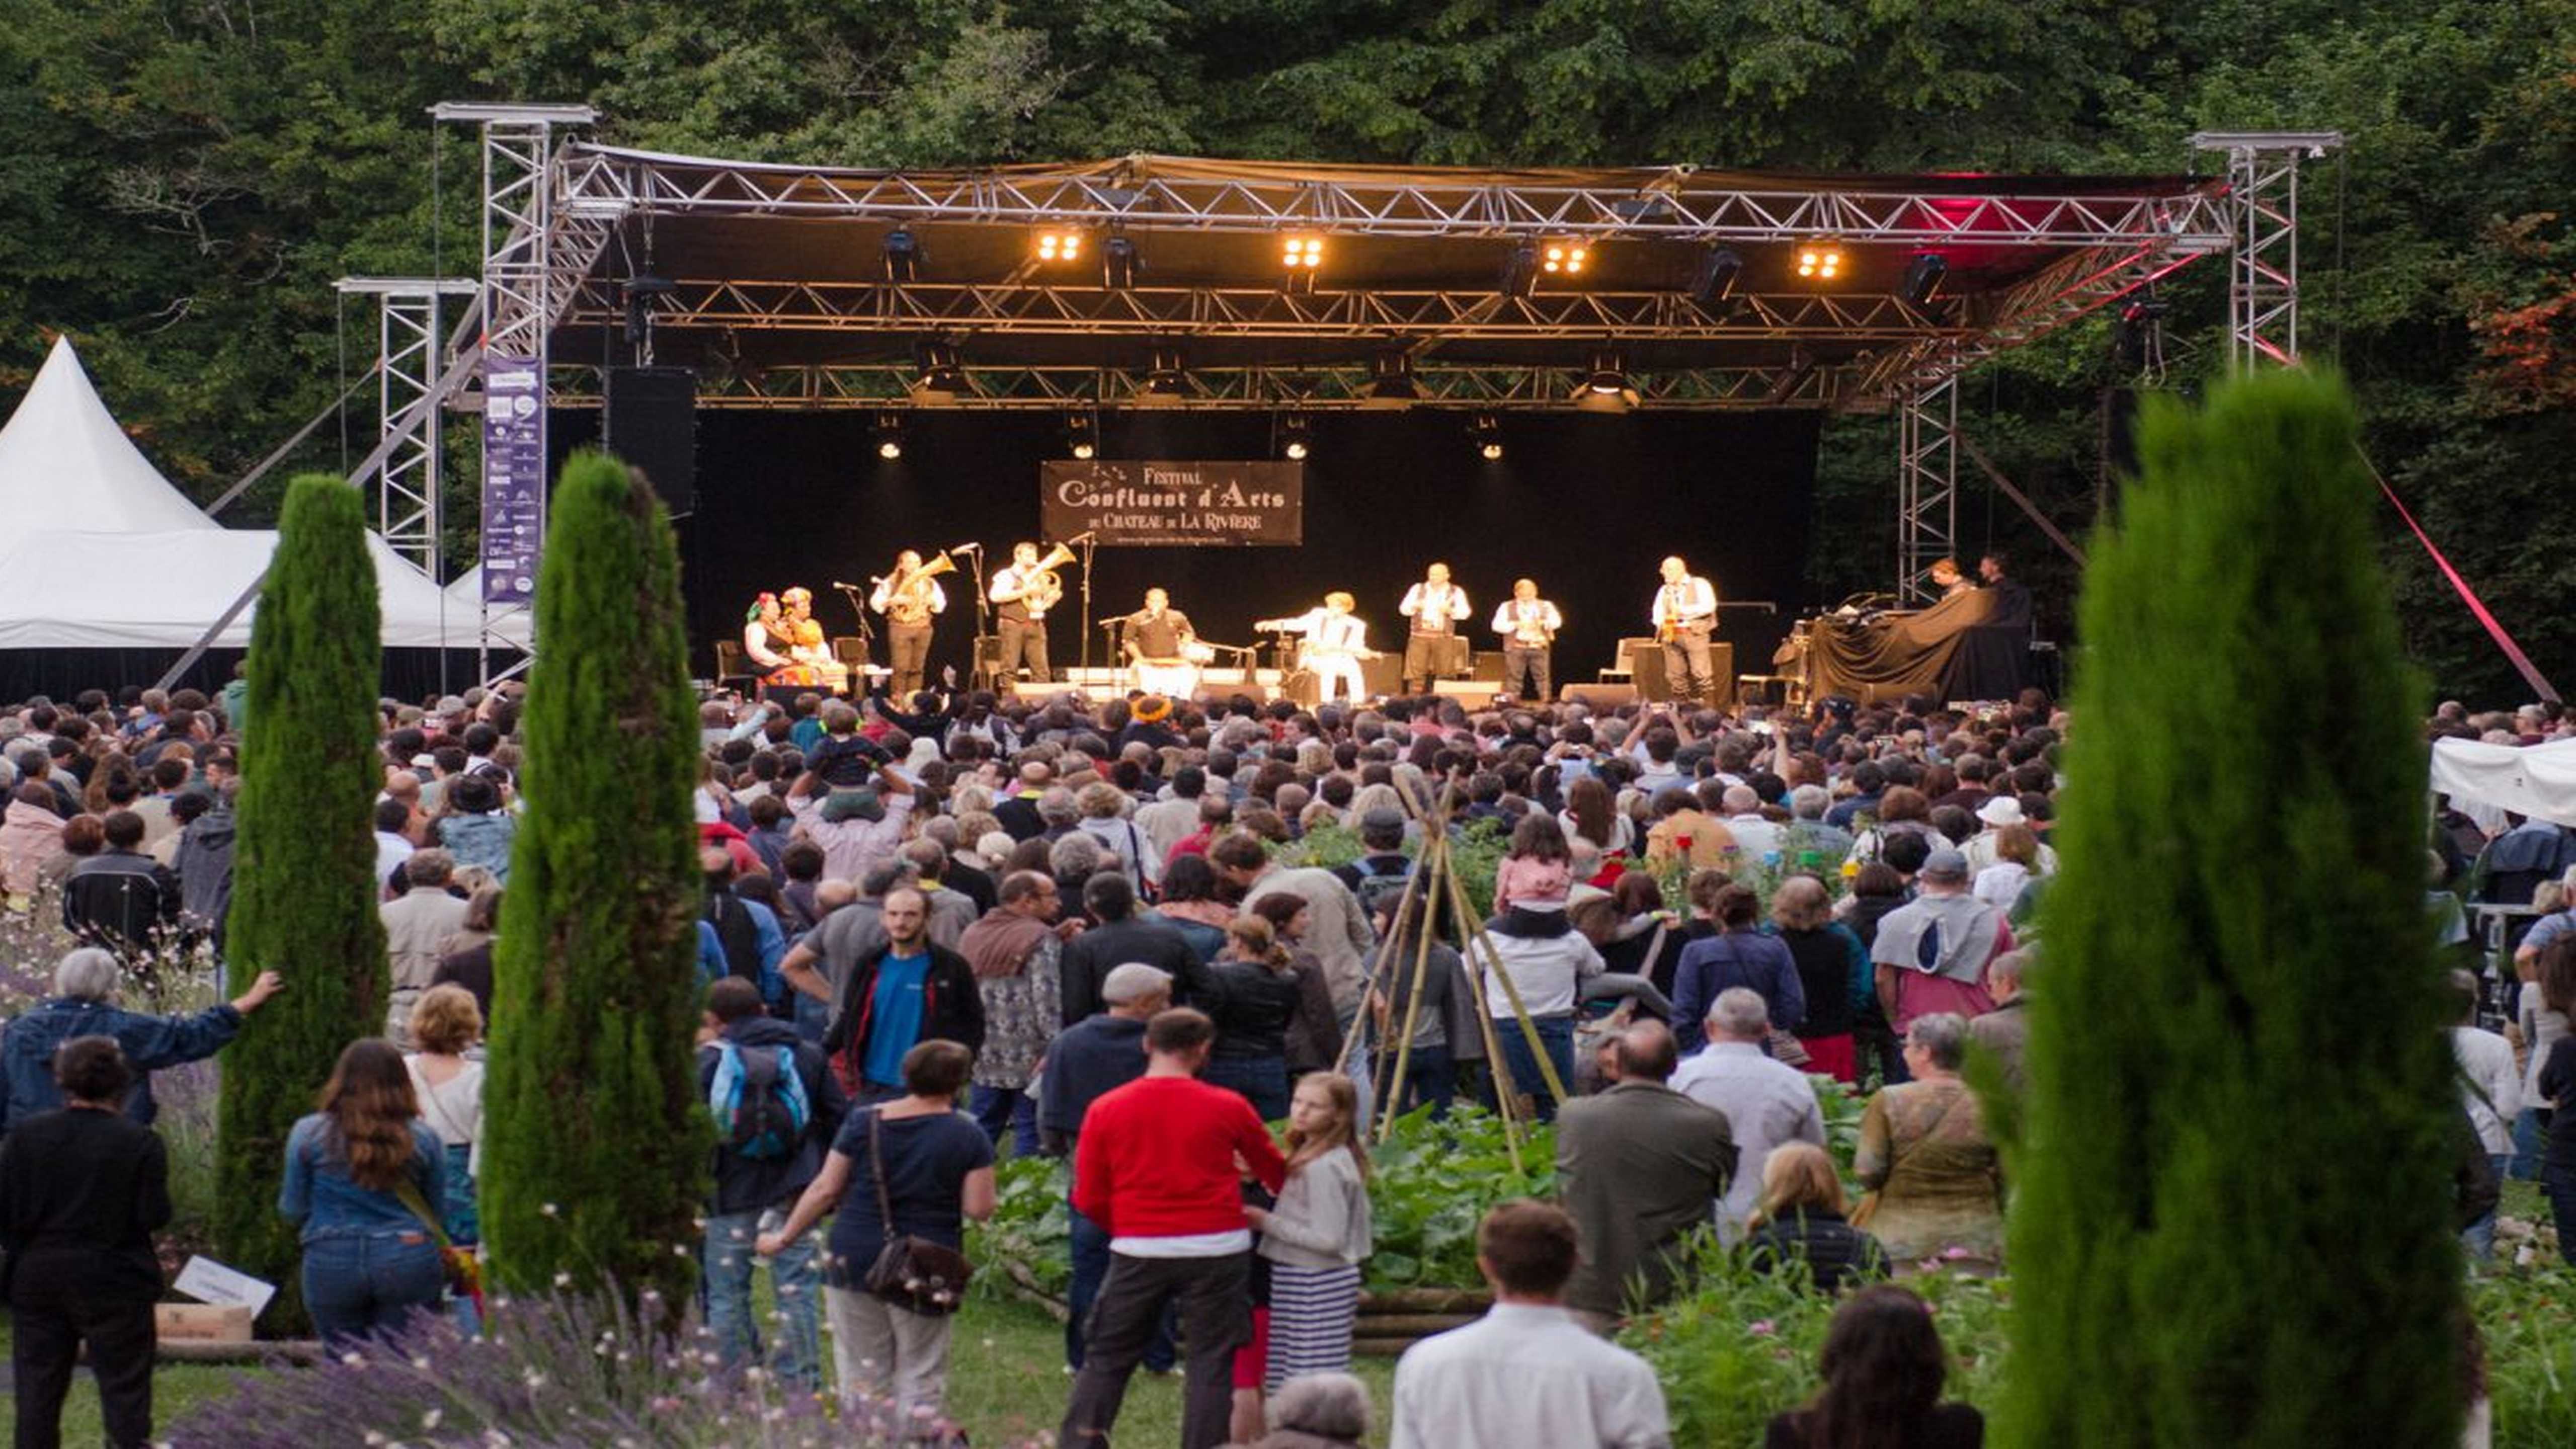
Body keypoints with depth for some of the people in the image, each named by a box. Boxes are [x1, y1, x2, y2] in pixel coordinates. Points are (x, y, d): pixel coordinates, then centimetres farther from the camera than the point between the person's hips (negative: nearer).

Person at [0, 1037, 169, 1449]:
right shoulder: (139, 1142, -11)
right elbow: (155, 1216, -12)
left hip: (36, 1280, 3)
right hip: (113, 1284, -3)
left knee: (37, 1391, 10)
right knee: (124, 1389, 3)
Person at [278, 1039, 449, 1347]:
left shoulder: (308, 1134, 0)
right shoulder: (423, 1139, 1)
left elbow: (293, 1211, 5)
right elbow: (437, 1211, 9)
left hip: (332, 1262, 0)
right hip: (409, 1260, 0)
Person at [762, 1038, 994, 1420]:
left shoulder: (864, 1122, 0)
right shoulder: (968, 1137, -5)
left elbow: (825, 1190, 1)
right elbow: (979, 1209, -9)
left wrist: (784, 1238, 11)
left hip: (855, 1259, 2)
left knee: (861, 1376, 9)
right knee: (920, 1381, 5)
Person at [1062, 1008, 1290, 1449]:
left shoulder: (1105, 1110, -1)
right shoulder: (1227, 1108, -3)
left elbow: (1088, 1201, 2)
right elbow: (1277, 1174, 11)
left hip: (1138, 1251, 1)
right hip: (1216, 1248, -1)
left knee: (1105, 1358, 13)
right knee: (1212, 1363, 6)